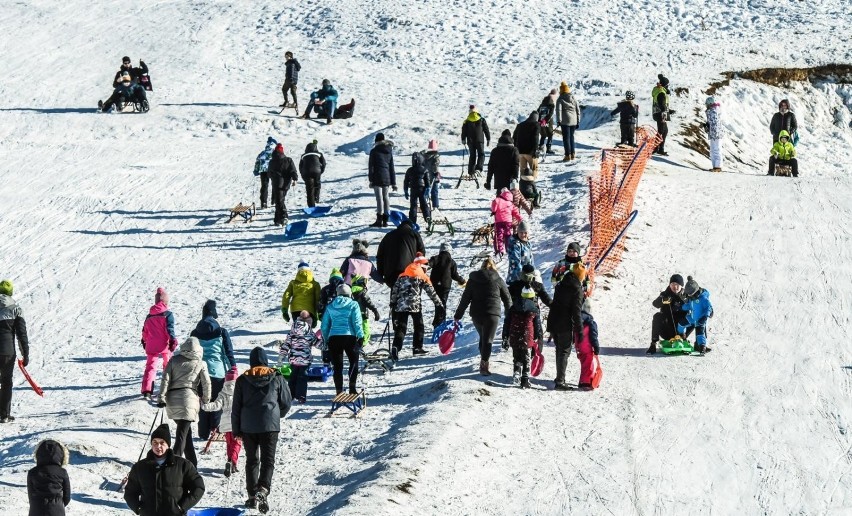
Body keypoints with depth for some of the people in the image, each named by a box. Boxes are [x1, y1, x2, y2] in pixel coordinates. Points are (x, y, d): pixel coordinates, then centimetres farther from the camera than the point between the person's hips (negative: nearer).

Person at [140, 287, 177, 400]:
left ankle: (146, 390, -14)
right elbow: (170, 329, -15)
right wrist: (173, 341, -11)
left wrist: (144, 342, 29)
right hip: (164, 345, -3)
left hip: (151, 346, 3)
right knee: (168, 366, 15)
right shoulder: (168, 314, -7)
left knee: (150, 366, 2)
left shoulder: (150, 315, 9)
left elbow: (145, 331, 16)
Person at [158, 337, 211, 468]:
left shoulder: (174, 360, 8)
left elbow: (165, 379, 1)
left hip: (172, 398, 3)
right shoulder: (200, 364, 4)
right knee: (182, 434, -6)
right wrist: (206, 400, 15)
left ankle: (192, 462, 22)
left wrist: (162, 397, 0)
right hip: (188, 397, -3)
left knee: (186, 432, 18)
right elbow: (206, 383, 1)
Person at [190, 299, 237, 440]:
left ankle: (204, 433, 10)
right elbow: (229, 352, -3)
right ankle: (215, 429, 1)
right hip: (218, 371, -2)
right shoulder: (221, 332, -5)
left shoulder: (195, 333, 2)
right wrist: (233, 368, 6)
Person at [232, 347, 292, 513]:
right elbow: (287, 402, 6)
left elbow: (236, 407, 3)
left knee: (251, 461, 13)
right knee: (268, 461, 0)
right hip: (270, 425, -1)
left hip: (248, 427, 1)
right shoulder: (277, 378, 0)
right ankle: (263, 490, -22)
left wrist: (236, 429, 12)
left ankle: (252, 496, 9)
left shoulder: (242, 380, 2)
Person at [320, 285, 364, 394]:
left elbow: (324, 325, 12)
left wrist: (325, 339, 21)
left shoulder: (330, 307, 12)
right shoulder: (353, 305, 2)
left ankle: (339, 392, 2)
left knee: (337, 366, 5)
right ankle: (352, 388, 5)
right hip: (349, 337, -2)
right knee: (354, 361, 17)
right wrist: (360, 336, 0)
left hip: (333, 338, 2)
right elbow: (357, 323, -6)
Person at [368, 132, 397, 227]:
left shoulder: (374, 151, -4)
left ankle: (379, 220, -13)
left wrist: (370, 180, -5)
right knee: (385, 197, 10)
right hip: (387, 178, 5)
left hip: (377, 178, -5)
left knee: (379, 198, -9)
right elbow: (392, 167, 13)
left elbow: (371, 166, -7)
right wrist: (393, 183, 15)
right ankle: (385, 221, 11)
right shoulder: (389, 151, 11)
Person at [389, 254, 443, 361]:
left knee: (401, 328, -1)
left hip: (401, 306, 3)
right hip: (415, 306, -3)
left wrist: (392, 304, 19)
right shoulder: (423, 277, 4)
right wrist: (439, 304, 9)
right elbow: (431, 292, 3)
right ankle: (417, 347, 19)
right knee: (419, 326, 16)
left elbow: (394, 291, 14)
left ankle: (396, 348, -20)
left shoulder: (402, 276, 16)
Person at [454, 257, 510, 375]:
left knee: (482, 338, 22)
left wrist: (458, 315, 8)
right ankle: (484, 363, -18)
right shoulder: (498, 280, 4)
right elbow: (507, 299, 8)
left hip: (476, 314, 3)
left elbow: (465, 299, 5)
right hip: (492, 314, -3)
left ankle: (484, 362, 28)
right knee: (487, 340, -4)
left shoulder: (473, 279, 7)